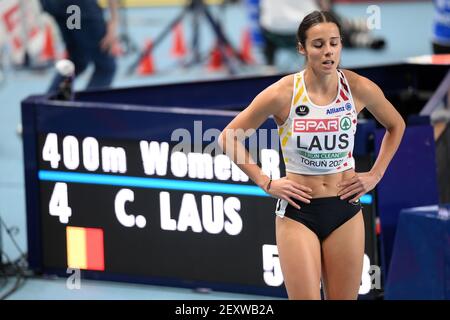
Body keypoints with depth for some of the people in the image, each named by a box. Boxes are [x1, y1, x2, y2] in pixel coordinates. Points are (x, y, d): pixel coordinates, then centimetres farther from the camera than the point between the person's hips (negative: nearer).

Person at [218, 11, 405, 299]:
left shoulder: (359, 88, -5)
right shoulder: (282, 94, -13)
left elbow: (396, 126, 16)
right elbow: (228, 137, -3)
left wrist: (375, 175, 7)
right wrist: (266, 183, -7)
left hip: (345, 209, 2)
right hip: (298, 212, -2)